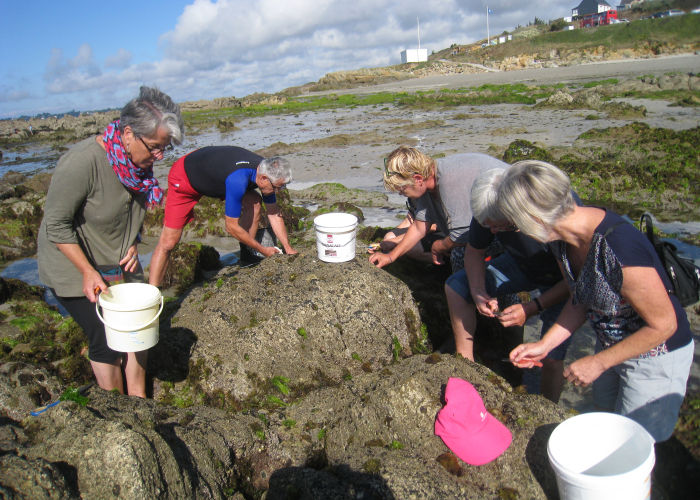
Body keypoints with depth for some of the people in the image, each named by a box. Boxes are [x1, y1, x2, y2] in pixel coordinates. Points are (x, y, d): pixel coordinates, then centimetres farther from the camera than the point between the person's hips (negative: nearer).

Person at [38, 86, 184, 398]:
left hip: (119, 264, 7)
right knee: (107, 341, -2)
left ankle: (138, 401, 26)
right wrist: (88, 272, -25)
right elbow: (57, 225, -23)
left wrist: (132, 244, -4)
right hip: (74, 269, -7)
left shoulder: (140, 160, -8)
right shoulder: (82, 163, -30)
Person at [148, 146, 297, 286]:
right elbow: (232, 227, -30)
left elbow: (274, 215, -6)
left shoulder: (266, 171, -18)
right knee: (168, 242, -13)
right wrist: (263, 250, -19)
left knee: (254, 203, -10)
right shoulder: (238, 180, -40)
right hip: (184, 178, -7)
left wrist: (289, 249, -8)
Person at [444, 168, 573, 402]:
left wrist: (531, 308, -32)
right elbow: (474, 252, -5)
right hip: (521, 265, 5)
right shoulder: (489, 211, -25)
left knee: (551, 358, -17)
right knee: (455, 286, -9)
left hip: (560, 281, -5)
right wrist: (479, 292, -22)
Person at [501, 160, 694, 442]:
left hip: (656, 353, -7)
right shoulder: (562, 237, -13)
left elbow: (663, 325, -26)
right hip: (611, 345, 7)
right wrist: (544, 345, -8)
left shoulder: (619, 247, -38)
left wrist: (598, 363, -20)